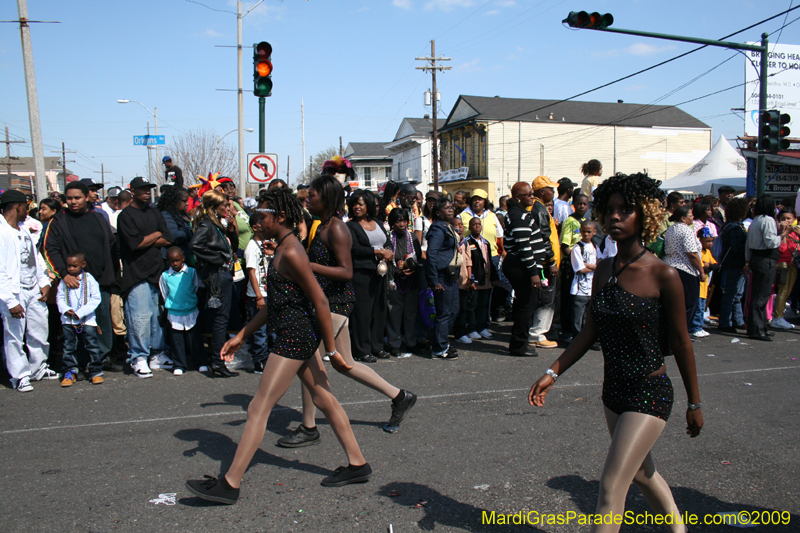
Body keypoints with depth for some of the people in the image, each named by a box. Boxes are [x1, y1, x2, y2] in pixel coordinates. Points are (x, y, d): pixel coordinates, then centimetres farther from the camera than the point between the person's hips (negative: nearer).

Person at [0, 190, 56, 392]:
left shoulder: (23, 229, 11)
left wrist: (44, 282, 8)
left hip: (34, 291, 8)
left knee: (40, 331, 13)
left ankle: (38, 368, 28)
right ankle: (20, 376, 15)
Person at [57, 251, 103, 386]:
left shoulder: (89, 279, -2)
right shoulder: (64, 281, 6)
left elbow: (95, 298, -6)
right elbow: (60, 297, 9)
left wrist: (81, 312, -13)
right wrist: (65, 309, -11)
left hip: (87, 320, -3)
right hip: (68, 321, 3)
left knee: (92, 346, 0)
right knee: (69, 347, 8)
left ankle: (96, 372, 9)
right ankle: (70, 372, 17)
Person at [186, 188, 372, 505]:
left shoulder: (291, 252, -17)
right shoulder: (282, 250, 15)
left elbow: (320, 301, -20)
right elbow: (273, 303, 20)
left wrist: (331, 349, -17)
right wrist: (241, 336, 20)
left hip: (296, 336, -11)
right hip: (297, 335, 11)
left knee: (258, 408, -5)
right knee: (324, 400, 15)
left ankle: (229, 484, 4)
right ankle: (357, 465, 25)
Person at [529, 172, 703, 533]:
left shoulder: (663, 276, -16)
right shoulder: (603, 270, 1)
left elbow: (681, 343, -9)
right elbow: (589, 332, 6)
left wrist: (694, 403, -2)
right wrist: (553, 372, 1)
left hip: (650, 393, -7)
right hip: (614, 389, 7)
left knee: (611, 485, -8)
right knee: (641, 472, 25)